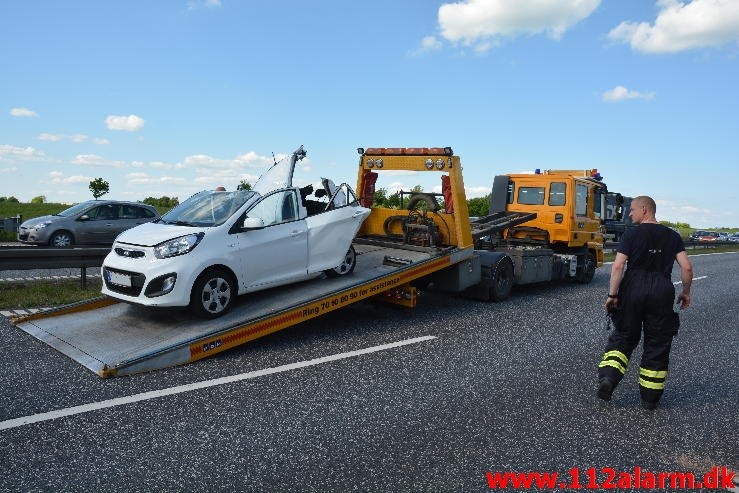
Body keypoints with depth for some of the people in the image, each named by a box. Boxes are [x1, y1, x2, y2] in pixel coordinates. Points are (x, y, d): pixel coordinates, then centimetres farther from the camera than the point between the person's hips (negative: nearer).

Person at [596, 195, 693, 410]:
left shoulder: (631, 234, -3)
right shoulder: (672, 236, 7)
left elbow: (618, 266, -12)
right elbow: (687, 267, 0)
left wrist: (612, 294, -8)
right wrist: (686, 292, 13)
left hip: (633, 288, -2)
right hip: (662, 292, 2)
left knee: (623, 336, 14)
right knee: (657, 344, 11)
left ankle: (608, 377, -4)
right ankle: (650, 398, 18)